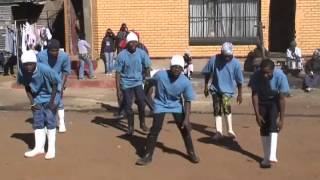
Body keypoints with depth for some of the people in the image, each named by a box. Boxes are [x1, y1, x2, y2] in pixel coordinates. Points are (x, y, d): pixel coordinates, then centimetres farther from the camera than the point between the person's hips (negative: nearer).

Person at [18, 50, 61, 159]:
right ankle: (39, 148, 16)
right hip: (37, 97, 4)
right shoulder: (22, 73, -20)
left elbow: (55, 84, -18)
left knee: (49, 120, -8)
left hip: (50, 95, -4)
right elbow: (27, 87, -2)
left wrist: (52, 101, -16)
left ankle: (51, 149, 1)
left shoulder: (45, 70, -32)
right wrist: (32, 102, -6)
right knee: (37, 121, 5)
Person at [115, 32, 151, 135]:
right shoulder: (122, 55, -14)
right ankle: (131, 126, 24)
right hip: (126, 84, -1)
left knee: (141, 102, -14)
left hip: (138, 82, 1)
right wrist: (118, 89, -11)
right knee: (128, 106, 6)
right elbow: (118, 73, -10)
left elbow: (147, 68, 0)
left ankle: (142, 123, 8)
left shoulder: (141, 53, -9)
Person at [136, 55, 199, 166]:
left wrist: (187, 118, -18)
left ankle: (191, 153, 24)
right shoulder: (160, 75, -27)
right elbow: (149, 84, -7)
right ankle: (147, 156, 3)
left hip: (176, 106, 1)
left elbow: (188, 101, -14)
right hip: (160, 104, -1)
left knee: (185, 128, 3)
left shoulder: (185, 82, -25)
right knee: (155, 129, -10)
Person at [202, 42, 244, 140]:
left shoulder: (236, 63, -13)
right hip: (215, 89, 2)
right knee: (217, 110, 6)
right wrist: (206, 87, 9)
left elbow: (239, 80, -2)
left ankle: (230, 130, -15)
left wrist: (240, 94, 4)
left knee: (226, 106, -24)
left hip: (228, 90, -2)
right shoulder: (214, 60, -13)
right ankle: (219, 131, 18)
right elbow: (207, 73, 2)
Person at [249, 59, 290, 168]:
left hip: (275, 101, -2)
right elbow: (255, 95, -18)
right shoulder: (256, 77, -26)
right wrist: (257, 114, -22)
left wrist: (281, 119, -28)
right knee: (264, 127, -3)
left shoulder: (280, 76, -30)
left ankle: (272, 155, -30)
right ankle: (266, 158, 5)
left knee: (273, 122, -24)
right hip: (262, 102, 2)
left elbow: (282, 98, -27)